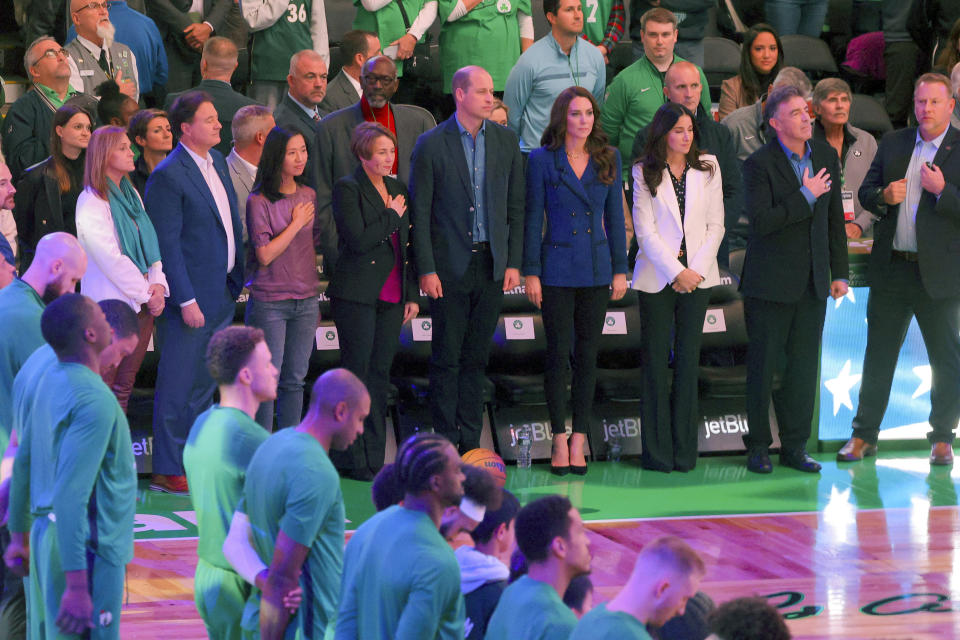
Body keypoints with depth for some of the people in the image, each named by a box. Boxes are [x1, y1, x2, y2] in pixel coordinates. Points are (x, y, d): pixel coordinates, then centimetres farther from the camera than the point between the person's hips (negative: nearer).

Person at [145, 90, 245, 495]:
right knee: (177, 387, -1)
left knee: (204, 386, 15)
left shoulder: (217, 162, 11)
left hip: (223, 294, 8)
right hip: (192, 298, -8)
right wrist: (186, 301, -18)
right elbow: (167, 245, -17)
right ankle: (167, 472, 4)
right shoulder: (168, 176, -16)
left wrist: (238, 278, 14)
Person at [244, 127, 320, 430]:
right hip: (269, 301, -5)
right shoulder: (259, 202, -10)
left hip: (305, 300, 5)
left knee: (295, 380, 10)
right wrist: (296, 223, -11)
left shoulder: (308, 196, 8)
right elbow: (265, 255, -15)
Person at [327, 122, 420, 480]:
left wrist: (412, 295, 14)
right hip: (357, 296, -6)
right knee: (356, 373, -4)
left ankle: (373, 459, 12)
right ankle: (351, 459, 1)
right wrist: (391, 217, -9)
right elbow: (358, 241, -18)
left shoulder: (398, 189, 14)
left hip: (391, 297, 7)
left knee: (380, 375, 8)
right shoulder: (348, 189, -7)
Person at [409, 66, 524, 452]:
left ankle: (471, 440, 13)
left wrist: (514, 262, 3)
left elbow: (516, 206, 10)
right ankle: (446, 440, 6)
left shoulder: (506, 141, 7)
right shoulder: (432, 144, -4)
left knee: (476, 356, 8)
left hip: (492, 265, 3)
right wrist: (426, 270, -9)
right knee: (447, 357, 0)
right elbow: (420, 212, -4)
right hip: (450, 266, -3)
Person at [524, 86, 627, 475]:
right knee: (558, 355, 0)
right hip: (557, 269, -2)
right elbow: (533, 217, -1)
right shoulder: (543, 160, -3)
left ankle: (579, 442, 10)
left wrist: (620, 269, 5)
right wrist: (531, 272, -5)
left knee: (588, 355, 5)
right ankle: (560, 441, 7)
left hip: (596, 269, 2)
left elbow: (614, 216, 9)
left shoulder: (608, 159, 5)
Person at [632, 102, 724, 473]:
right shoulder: (645, 172, 0)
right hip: (657, 276, -2)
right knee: (656, 361, 0)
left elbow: (715, 226, 6)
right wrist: (676, 272, -10)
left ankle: (684, 450, 5)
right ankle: (657, 452, 3)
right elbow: (645, 230, -4)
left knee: (688, 359, 2)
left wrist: (695, 269, -6)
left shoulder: (707, 169, 7)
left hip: (697, 275, 2)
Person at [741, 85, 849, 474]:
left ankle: (795, 446, 13)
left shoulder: (826, 157, 8)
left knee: (804, 365, 6)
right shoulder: (760, 164, -11)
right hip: (771, 281, -5)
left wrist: (839, 273, 11)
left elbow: (835, 219, 14)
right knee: (763, 365, 2)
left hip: (812, 281, 5)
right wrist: (806, 197, -18)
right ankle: (758, 446, 12)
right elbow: (760, 221, -21)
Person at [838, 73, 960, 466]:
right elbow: (865, 192, 14)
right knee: (879, 353, 9)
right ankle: (864, 435, 16)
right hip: (891, 270, 4)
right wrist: (883, 196, -7)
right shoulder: (892, 145, 10)